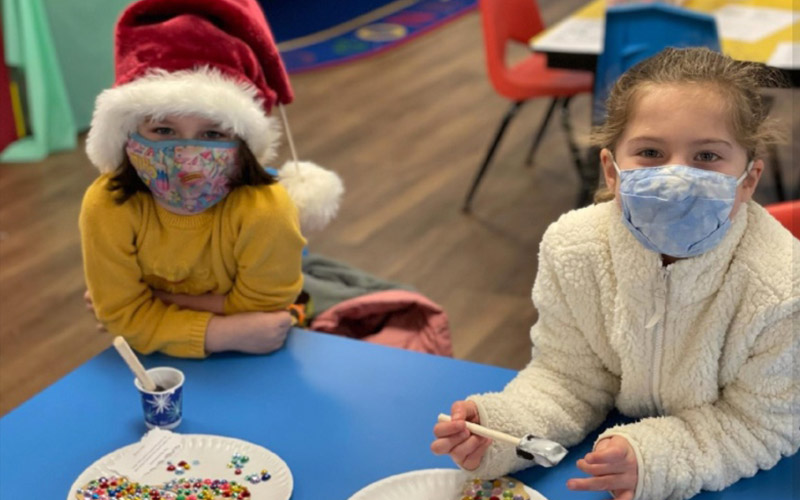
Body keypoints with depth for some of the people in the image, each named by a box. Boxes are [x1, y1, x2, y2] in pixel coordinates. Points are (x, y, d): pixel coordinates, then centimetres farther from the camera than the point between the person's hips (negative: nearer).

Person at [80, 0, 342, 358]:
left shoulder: (266, 211, -33)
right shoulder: (108, 208, -26)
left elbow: (256, 310, -21)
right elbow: (125, 315, -20)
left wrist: (155, 299, -21)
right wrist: (221, 333, -31)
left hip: (252, 356, -2)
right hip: (160, 352, 2)